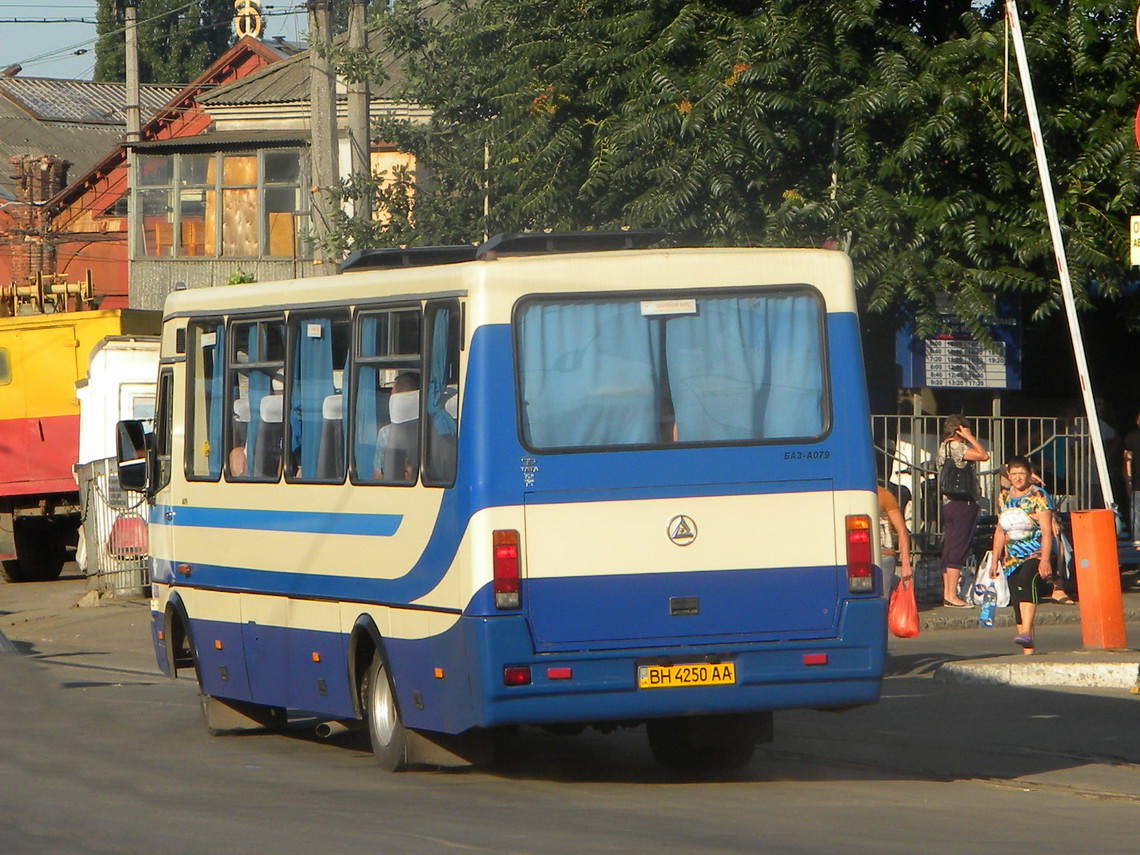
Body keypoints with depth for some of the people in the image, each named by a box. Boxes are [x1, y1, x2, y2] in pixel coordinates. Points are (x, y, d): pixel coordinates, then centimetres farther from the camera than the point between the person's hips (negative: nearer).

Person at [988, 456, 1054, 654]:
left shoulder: (1039, 496, -3)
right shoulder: (1004, 497, 14)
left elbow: (1046, 531, -10)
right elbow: (1000, 530, 21)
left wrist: (1045, 560, -20)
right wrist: (994, 560, 18)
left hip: (1035, 555, -6)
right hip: (1012, 559, 6)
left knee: (1025, 582, -33)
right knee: (1017, 602, -1)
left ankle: (1026, 633, -46)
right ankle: (1027, 651, 1)